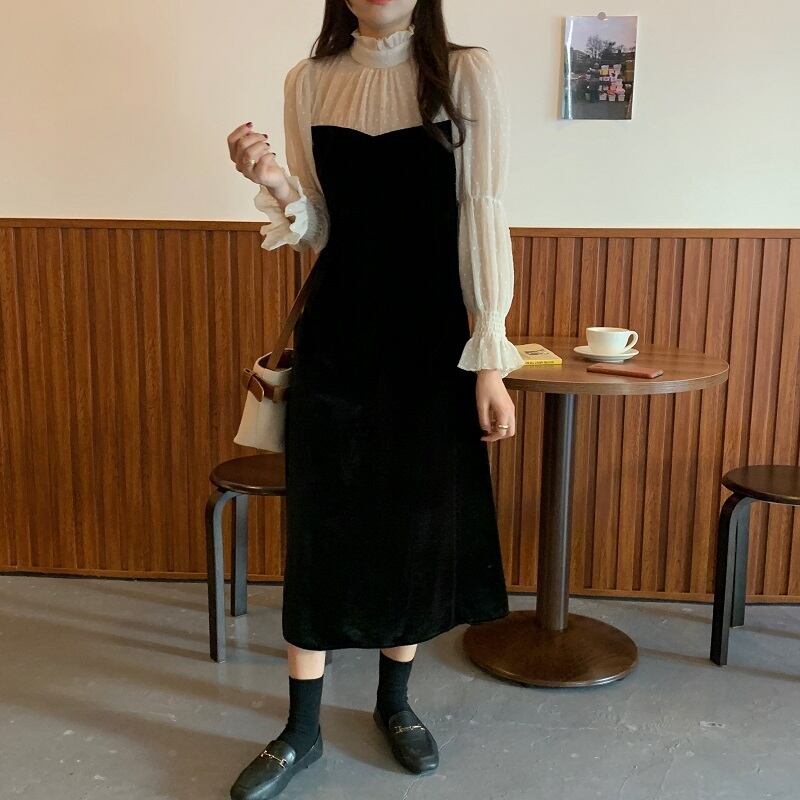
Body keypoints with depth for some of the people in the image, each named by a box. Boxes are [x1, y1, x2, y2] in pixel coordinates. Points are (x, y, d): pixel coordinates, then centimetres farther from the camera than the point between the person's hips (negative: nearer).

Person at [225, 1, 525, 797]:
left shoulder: (466, 75, -3)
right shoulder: (308, 81, 5)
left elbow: (482, 216, -7)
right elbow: (318, 233, 6)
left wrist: (489, 358, -11)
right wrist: (276, 185, -15)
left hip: (431, 334, -1)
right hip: (336, 330, 2)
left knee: (420, 520, 9)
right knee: (321, 519, 5)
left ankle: (395, 700, 32)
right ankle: (301, 727, 21)